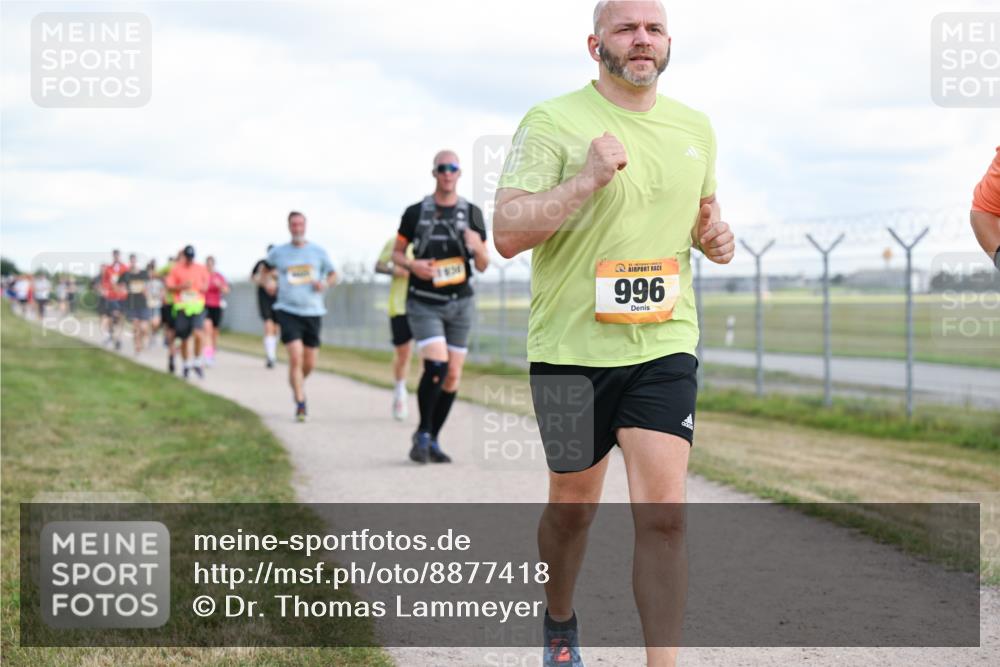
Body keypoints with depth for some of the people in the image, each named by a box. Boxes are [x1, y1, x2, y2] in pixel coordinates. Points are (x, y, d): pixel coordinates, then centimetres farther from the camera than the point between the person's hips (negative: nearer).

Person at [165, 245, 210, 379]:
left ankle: (197, 362, -4)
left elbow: (206, 284, 23)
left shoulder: (201, 269, 9)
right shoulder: (175, 269, 4)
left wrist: (203, 287, 0)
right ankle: (186, 364, 28)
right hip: (181, 307, 0)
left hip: (197, 306, 0)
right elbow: (169, 286, 2)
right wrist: (182, 286, -15)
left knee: (198, 333, -21)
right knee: (184, 339, 6)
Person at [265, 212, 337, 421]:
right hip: (288, 311, -2)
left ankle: (298, 383, 40)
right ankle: (300, 404, -9)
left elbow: (333, 275, 15)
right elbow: (267, 269, 24)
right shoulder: (277, 253, 4)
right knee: (295, 357, -16)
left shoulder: (318, 252, 5)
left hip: (313, 312, 2)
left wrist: (325, 284, -5)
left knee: (310, 364, 7)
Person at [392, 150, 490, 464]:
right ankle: (421, 434, -1)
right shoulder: (415, 213, 1)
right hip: (424, 303, -3)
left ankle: (432, 441, 17)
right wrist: (412, 265, -12)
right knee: (436, 365, -19)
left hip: (459, 303, 3)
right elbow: (396, 253, 9)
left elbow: (483, 267, 9)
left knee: (453, 375, 3)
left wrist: (478, 249, -13)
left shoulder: (472, 214, 6)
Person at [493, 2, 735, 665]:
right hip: (572, 346, -2)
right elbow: (506, 233, -15)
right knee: (573, 506, 13)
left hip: (664, 344, 3)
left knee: (663, 514, -11)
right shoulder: (554, 122, -7)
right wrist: (588, 178, -25)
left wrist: (715, 233, 4)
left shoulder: (695, 127, 10)